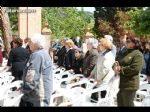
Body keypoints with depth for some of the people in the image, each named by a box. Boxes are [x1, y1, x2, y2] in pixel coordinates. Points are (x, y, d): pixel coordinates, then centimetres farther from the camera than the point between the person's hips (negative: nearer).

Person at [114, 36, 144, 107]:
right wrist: (116, 67, -7)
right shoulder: (125, 53, 18)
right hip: (120, 84, 8)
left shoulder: (138, 54, -9)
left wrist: (121, 70, -17)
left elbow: (135, 68, -21)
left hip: (129, 85, -8)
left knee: (128, 104, 0)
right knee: (120, 103, 15)